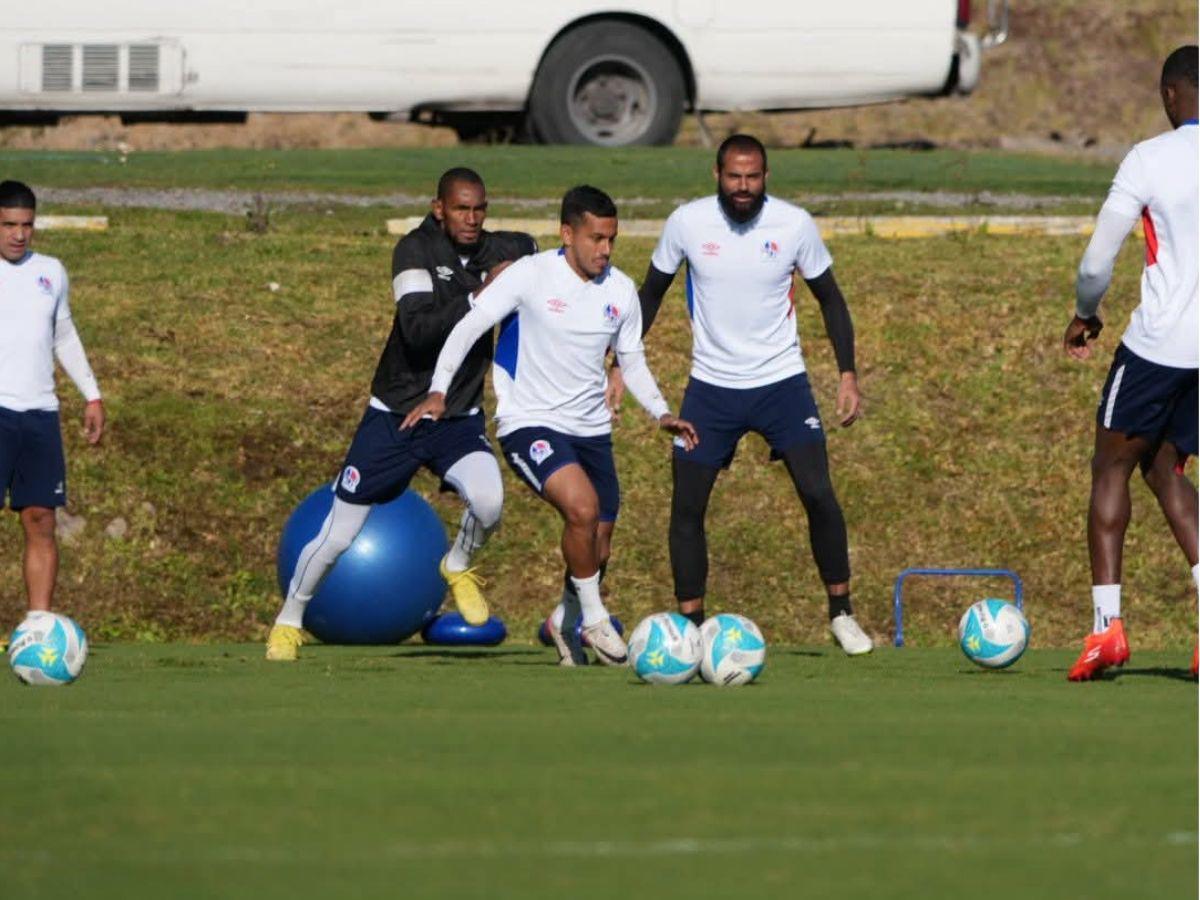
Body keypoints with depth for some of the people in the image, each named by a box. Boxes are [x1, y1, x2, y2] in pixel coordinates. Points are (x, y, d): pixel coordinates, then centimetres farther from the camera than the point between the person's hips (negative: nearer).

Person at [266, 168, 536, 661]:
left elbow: (528, 245, 20)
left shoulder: (498, 250, -4)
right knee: (337, 537, 2)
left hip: (459, 419, 3)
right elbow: (417, 331, -29)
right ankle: (289, 619, 28)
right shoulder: (416, 249, -16)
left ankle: (459, 566, 7)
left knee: (488, 500, -27)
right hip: (396, 416, -3)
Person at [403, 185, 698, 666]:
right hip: (530, 423, -6)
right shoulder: (531, 275, -12)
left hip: (592, 428, 6)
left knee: (598, 550, 9)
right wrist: (438, 391, -20)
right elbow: (470, 326, -10)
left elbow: (632, 361, 16)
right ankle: (593, 617, -10)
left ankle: (567, 622, 37)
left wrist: (662, 414, 2)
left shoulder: (620, 290, 3)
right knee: (583, 507, -29)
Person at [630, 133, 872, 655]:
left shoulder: (794, 224, -9)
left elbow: (829, 298, 4)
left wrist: (848, 374, -3)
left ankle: (841, 615, 3)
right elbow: (651, 292, 7)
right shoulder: (687, 223, -8)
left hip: (782, 381, -1)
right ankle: (691, 627, 11)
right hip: (711, 386, 1)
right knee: (686, 507, -1)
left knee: (819, 495, -12)